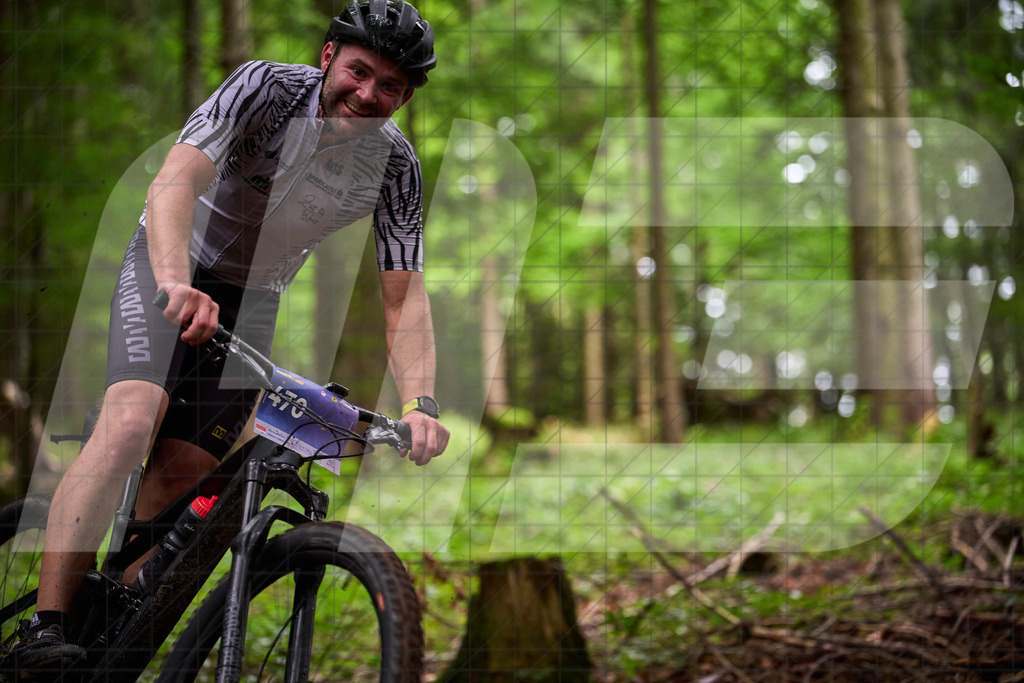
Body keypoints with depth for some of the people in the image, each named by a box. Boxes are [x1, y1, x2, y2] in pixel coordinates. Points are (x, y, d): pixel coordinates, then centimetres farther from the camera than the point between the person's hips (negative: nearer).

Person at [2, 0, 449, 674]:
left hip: (252, 297, 4)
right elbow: (177, 178, -36)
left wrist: (421, 404, -27)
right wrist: (176, 284, -54)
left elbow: (405, 295, -11)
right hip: (170, 266, -4)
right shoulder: (268, 87, -23)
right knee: (131, 423, -27)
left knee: (180, 477, -6)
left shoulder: (397, 167, -12)